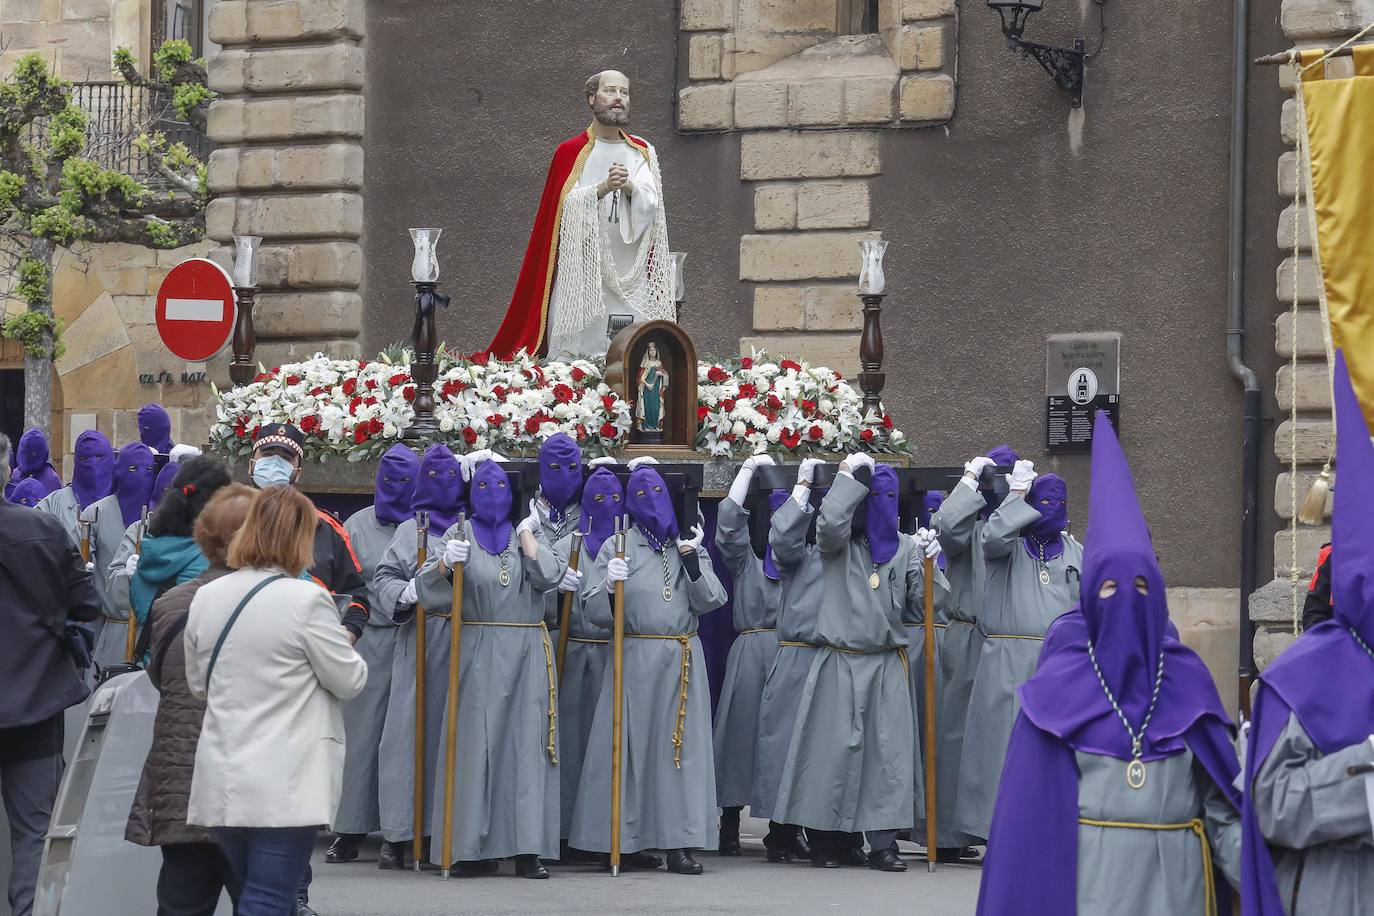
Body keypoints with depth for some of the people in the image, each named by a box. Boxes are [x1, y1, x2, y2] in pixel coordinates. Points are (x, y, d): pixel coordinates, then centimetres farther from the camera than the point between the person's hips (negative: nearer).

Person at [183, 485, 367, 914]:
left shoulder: (206, 597, 6)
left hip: (222, 779, 6)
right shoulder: (306, 599, -13)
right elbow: (350, 681, -5)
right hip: (284, 785, -6)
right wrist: (345, 646, 15)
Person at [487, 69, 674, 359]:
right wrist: (604, 187, -20)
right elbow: (569, 205, -6)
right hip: (582, 273, -2)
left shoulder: (642, 152, 12)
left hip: (629, 275, 2)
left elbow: (650, 203, -1)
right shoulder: (570, 153, 5)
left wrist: (629, 187, -20)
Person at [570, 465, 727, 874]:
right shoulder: (617, 547, 4)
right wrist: (610, 586, -21)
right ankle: (619, 840, 1)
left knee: (681, 745, -1)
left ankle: (679, 843, -1)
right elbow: (596, 611, -2)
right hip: (634, 659, -3)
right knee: (628, 745, -4)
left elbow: (708, 602, 3)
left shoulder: (689, 545, 14)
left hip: (683, 660, 3)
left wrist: (693, 561, -10)